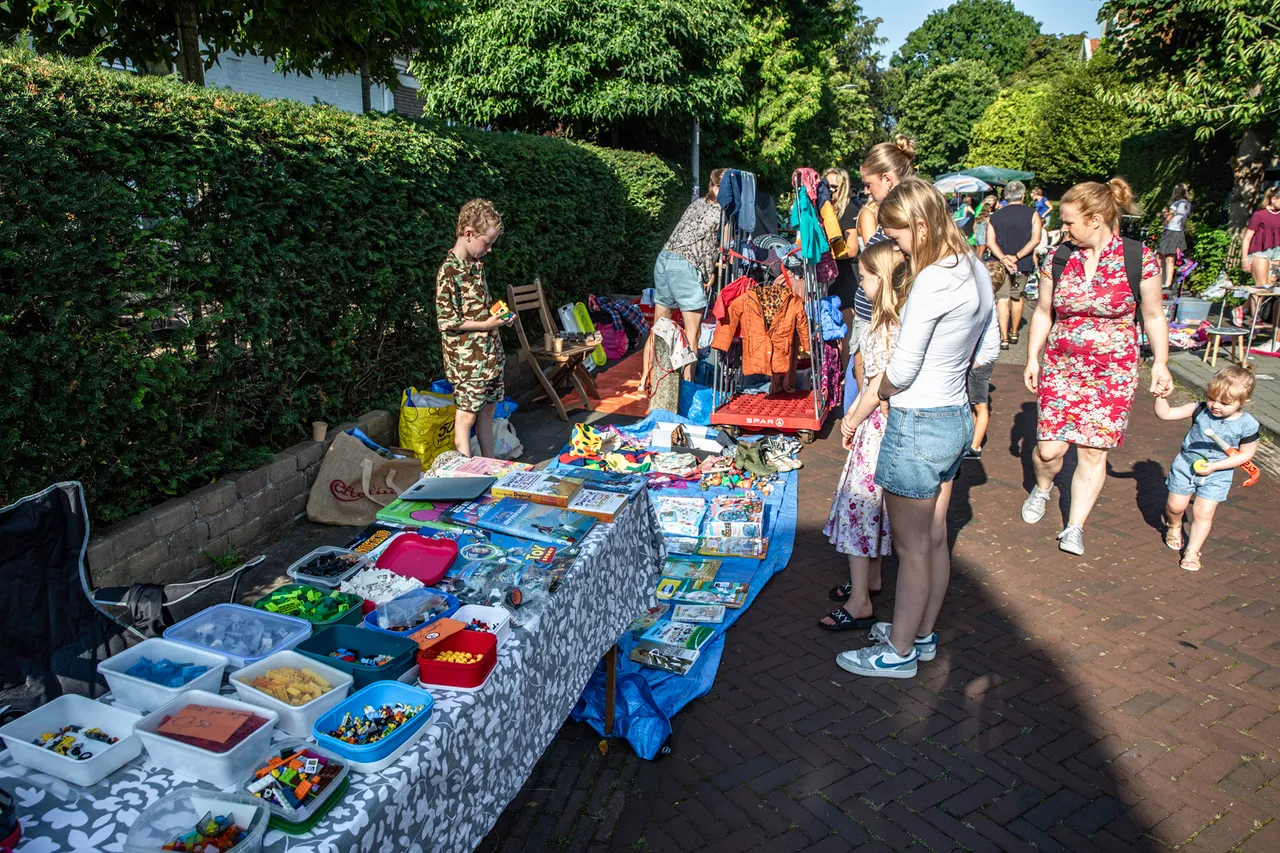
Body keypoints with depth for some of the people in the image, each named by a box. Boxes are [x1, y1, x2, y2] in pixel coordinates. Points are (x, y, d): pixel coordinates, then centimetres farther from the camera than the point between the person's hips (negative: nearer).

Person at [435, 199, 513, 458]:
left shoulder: (477, 264, 10)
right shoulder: (449, 272, -17)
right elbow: (447, 322, -18)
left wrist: (498, 315, 7)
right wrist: (486, 325, -17)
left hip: (490, 353, 8)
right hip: (468, 358, -8)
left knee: (487, 411, 15)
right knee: (467, 415, 0)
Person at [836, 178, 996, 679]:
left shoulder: (933, 281, -23)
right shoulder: (976, 270, 4)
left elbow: (902, 369, -20)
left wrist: (863, 407, -3)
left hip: (917, 425, -9)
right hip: (956, 417, 9)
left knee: (911, 548, 6)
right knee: (934, 539, 20)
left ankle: (899, 652, 23)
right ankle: (922, 633, 37)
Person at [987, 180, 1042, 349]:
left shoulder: (995, 216, 1)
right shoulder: (1032, 214, -2)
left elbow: (990, 242, -9)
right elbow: (1035, 240, -12)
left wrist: (1004, 259, -18)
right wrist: (1016, 257, -15)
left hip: (1001, 264, -1)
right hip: (1023, 265, 1)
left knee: (1002, 298, -1)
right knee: (1017, 296, 18)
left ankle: (1004, 338, -11)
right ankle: (1014, 332, 30)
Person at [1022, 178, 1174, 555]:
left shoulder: (1139, 259, -7)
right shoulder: (1058, 258, -1)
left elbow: (1153, 315, 2)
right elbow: (1043, 312, 9)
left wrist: (1160, 362, -4)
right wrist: (1032, 358, 5)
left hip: (1113, 372, -2)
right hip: (1060, 367, 2)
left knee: (1093, 451, 1)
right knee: (1049, 448, -3)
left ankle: (1074, 527, 15)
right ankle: (1042, 488, 31)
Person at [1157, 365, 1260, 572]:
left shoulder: (1246, 425, -17)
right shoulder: (1200, 410, -15)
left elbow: (1246, 454, -9)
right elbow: (1164, 414, -16)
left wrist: (1214, 466, -18)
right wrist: (1160, 396, -35)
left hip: (1217, 475, -1)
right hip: (1185, 466, 1)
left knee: (1204, 514, 1)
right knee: (1175, 506, 9)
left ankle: (1192, 551, 13)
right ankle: (1174, 526, 41)